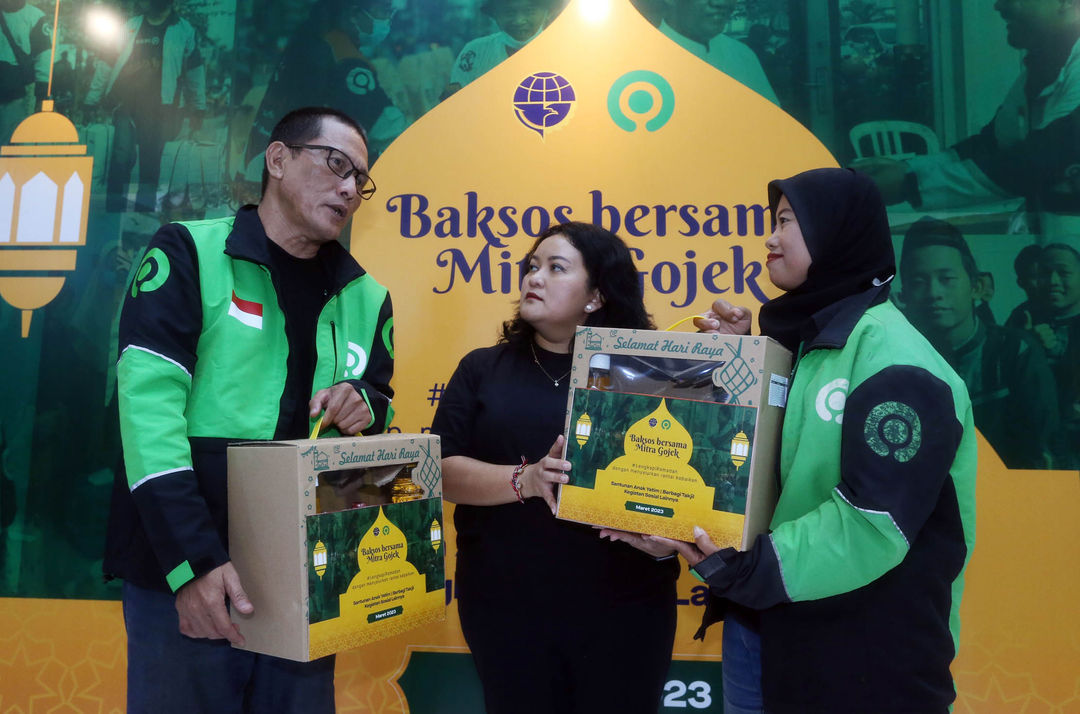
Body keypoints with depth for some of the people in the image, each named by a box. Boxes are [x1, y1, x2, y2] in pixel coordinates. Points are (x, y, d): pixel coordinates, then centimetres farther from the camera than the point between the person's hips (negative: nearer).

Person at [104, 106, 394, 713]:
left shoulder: (367, 298, 11)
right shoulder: (188, 254, -3)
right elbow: (150, 402, -13)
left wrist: (367, 404, -8)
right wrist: (192, 559, -22)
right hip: (185, 576, -4)